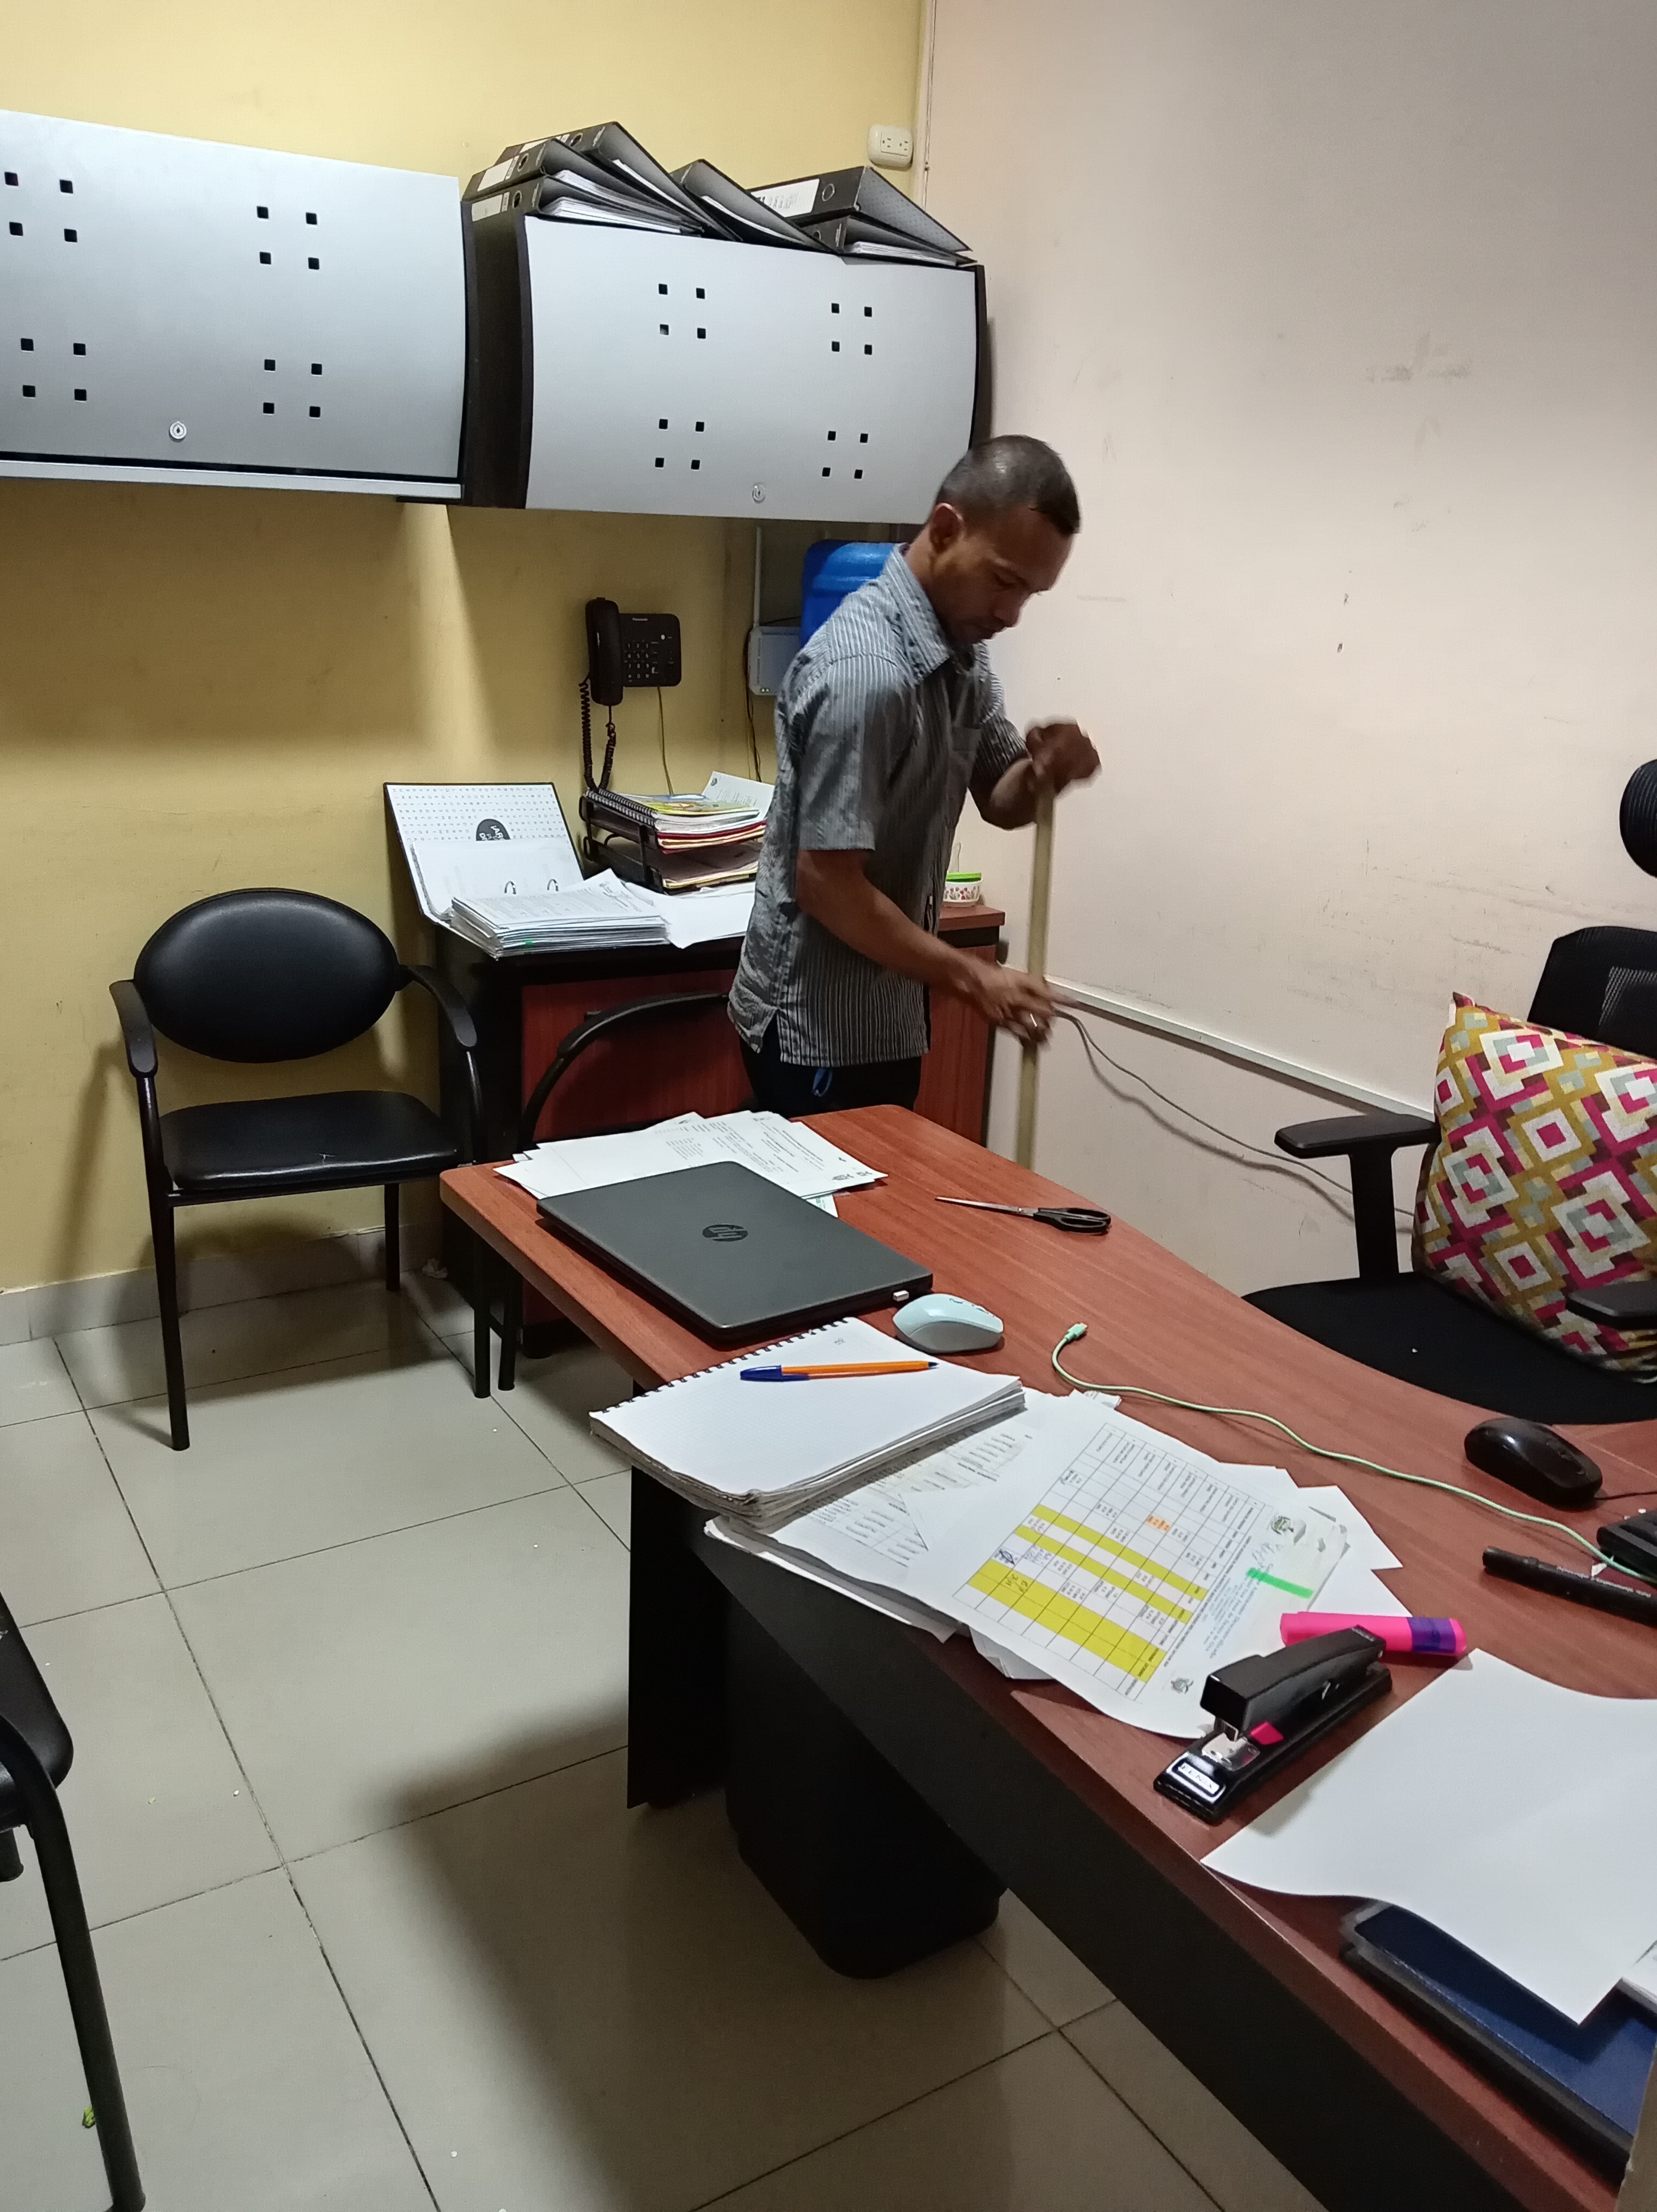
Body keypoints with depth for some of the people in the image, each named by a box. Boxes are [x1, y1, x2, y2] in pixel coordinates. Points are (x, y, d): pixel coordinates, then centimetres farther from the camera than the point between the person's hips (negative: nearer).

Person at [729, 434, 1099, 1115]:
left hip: (887, 1014, 9)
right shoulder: (864, 669, -25)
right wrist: (972, 979, -21)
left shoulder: (963, 652, 3)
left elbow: (998, 802, 13)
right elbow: (826, 885, -25)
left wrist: (1042, 774, -10)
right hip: (818, 1026, -9)